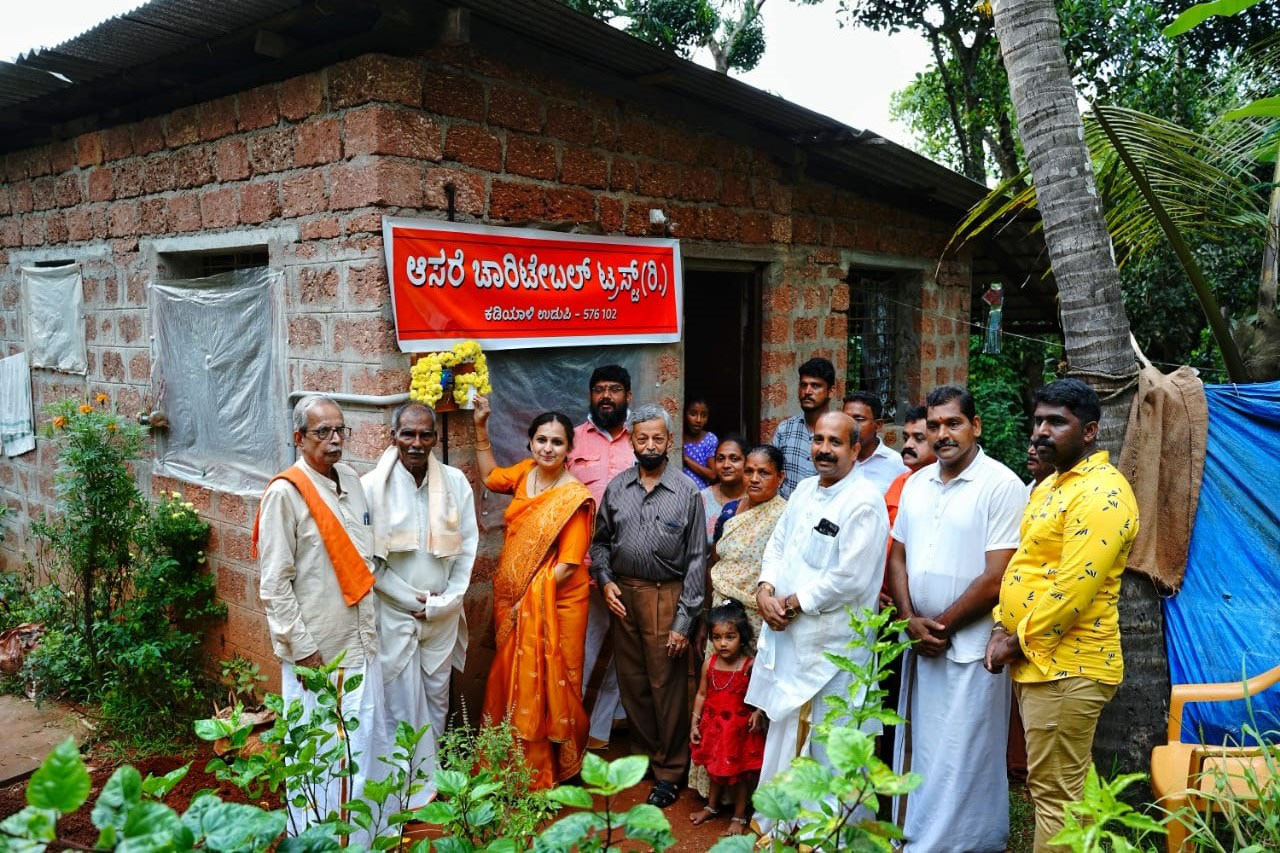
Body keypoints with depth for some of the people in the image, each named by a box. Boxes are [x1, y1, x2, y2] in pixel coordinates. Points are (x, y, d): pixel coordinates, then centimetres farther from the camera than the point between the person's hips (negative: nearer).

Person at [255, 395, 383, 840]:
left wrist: (369, 626, 13)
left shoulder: (351, 480, 6)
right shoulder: (285, 493, -14)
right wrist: (302, 650, -14)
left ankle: (362, 832, 32)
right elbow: (273, 585, -14)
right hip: (317, 650, -7)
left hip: (361, 641, 7)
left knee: (364, 742, 16)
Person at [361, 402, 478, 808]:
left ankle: (432, 771, 34)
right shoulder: (371, 486, -11)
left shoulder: (455, 482, -3)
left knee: (437, 695, 15)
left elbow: (467, 546, 1)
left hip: (442, 614, 3)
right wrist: (413, 600, -9)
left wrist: (445, 602, -6)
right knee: (401, 699, 4)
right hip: (393, 612, -3)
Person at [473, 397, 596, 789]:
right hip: (512, 600, 6)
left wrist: (530, 601, -16)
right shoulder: (526, 473, 2)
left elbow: (567, 565, -18)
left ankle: (544, 775, 24)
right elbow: (490, 476, 25)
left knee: (542, 687, 5)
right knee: (511, 682, 15)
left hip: (552, 605, -6)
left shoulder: (574, 496, -17)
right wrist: (480, 426, 18)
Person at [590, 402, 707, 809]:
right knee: (632, 683, 15)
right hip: (623, 596, 4)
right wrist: (605, 581, -3)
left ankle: (670, 771, 22)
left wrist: (684, 621, -11)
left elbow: (697, 559, -8)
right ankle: (645, 753, 36)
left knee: (667, 686, 3)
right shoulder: (617, 488, 3)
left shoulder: (687, 491, -8)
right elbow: (601, 541, 15)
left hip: (666, 597, -4)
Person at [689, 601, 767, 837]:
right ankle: (712, 806, 44)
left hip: (740, 729, -4)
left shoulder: (750, 666, -20)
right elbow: (702, 694, 2)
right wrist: (694, 724, 3)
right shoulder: (710, 663, -7)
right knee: (716, 769, 23)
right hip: (714, 726, 4)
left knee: (740, 773, 12)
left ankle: (739, 816, 29)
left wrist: (758, 713, -28)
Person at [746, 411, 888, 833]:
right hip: (786, 635, 8)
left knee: (823, 744, 3)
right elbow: (777, 544, 12)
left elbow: (850, 578, -22)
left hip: (829, 645, -8)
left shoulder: (864, 502, -16)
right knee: (785, 732, 19)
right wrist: (766, 590, -6)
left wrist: (793, 604, -14)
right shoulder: (805, 489, 10)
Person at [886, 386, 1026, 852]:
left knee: (961, 758, 2)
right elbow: (898, 558, 11)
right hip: (919, 644, 6)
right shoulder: (916, 484, 8)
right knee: (918, 749, 15)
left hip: (971, 647, -6)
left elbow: (996, 578, -15)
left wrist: (941, 627, -9)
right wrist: (912, 621, -3)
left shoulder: (1001, 485, -12)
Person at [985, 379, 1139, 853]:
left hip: (1066, 667, -10)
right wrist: (1003, 629, 4)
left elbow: (1073, 588, -23)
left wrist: (1018, 644, -14)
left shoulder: (1101, 493, -17)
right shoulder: (1050, 486, 15)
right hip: (1035, 662, 10)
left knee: (1056, 796, 0)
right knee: (1045, 786, 19)